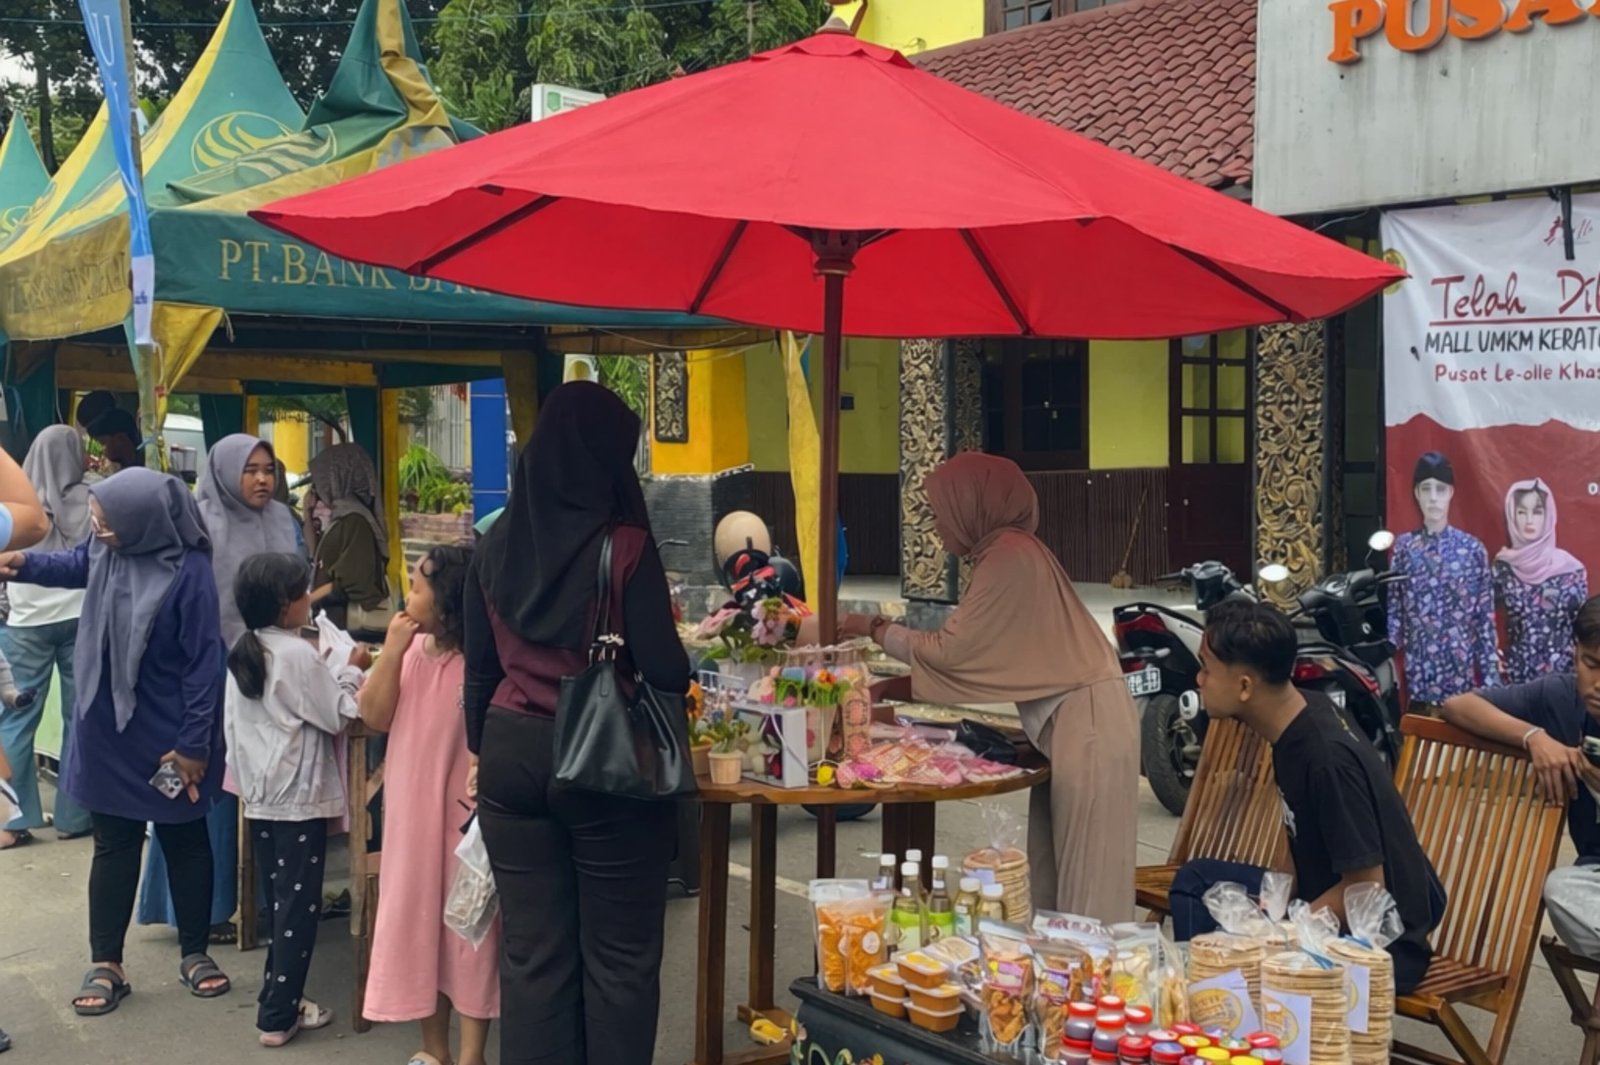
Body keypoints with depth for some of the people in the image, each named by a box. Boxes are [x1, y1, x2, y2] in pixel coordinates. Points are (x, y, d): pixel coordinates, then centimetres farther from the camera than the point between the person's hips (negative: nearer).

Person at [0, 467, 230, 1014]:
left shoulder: (188, 574, -23)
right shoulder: (106, 547, -8)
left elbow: (204, 663, -19)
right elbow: (77, 564, 19)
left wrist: (194, 743, -16)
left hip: (169, 737, -4)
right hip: (108, 731, 5)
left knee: (185, 841, 13)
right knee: (113, 845, 13)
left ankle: (195, 953, 28)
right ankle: (106, 965, 24)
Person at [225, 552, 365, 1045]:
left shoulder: (242, 653, 7)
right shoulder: (299, 654, -16)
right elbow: (337, 717, -11)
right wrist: (351, 671, 1)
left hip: (258, 795, 8)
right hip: (299, 797, -8)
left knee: (280, 900, 18)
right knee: (299, 906, 1)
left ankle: (278, 999, 24)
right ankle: (277, 1016, 5)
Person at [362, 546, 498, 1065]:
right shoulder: (413, 650, 5)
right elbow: (374, 717, -1)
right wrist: (391, 651, -9)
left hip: (465, 810, -6)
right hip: (411, 808, 7)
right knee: (417, 916, 13)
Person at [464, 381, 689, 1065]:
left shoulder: (497, 545, 3)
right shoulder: (625, 546, -14)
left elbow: (479, 670, 10)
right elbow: (665, 672, -13)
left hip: (512, 752, 5)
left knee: (531, 950, 11)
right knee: (619, 954, 8)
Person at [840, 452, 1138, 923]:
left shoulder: (1008, 556, -17)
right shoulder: (1006, 551, 12)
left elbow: (949, 651, -14)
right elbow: (970, 650, 12)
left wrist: (876, 629, 0)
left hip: (1082, 721, -10)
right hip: (1066, 720, 10)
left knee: (1085, 877, -5)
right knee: (1053, 875, 13)